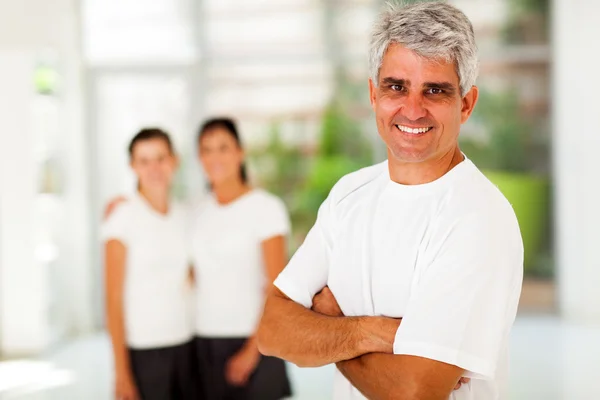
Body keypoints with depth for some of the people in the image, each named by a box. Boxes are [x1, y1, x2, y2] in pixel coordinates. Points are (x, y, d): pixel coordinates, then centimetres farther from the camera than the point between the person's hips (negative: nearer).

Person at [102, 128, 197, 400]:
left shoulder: (184, 217, 8)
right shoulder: (122, 219, -6)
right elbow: (114, 299, -8)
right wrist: (121, 372, -11)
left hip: (185, 346, 5)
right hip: (143, 349, -4)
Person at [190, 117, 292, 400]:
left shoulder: (265, 207, -5)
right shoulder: (199, 213, 11)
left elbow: (277, 289, -8)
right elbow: (197, 276, 12)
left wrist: (253, 350, -13)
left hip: (250, 341, -4)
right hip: (205, 342, 4)